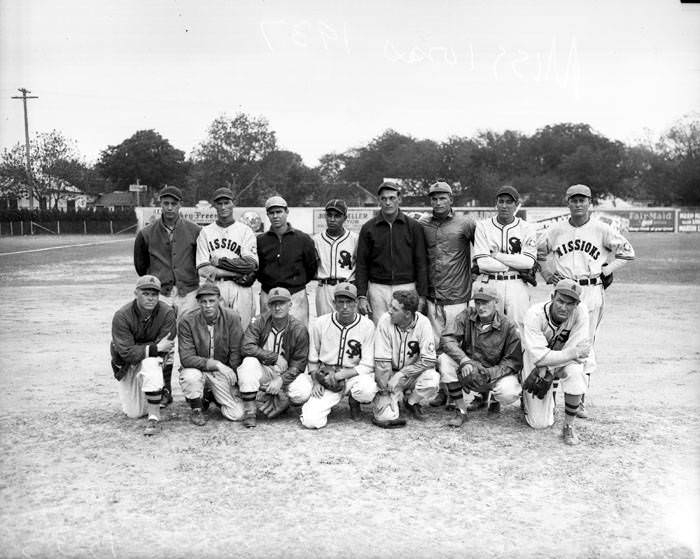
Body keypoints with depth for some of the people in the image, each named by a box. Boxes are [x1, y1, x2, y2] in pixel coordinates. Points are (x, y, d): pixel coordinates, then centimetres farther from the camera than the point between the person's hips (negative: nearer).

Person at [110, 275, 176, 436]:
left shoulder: (167, 313, -20)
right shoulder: (121, 316, -22)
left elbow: (164, 349, -21)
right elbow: (127, 352, -26)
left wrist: (140, 350, -24)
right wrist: (155, 348, -31)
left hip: (152, 359, 0)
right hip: (126, 365, 1)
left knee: (150, 363, -38)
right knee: (134, 413, 2)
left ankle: (154, 418, -29)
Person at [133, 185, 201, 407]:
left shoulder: (195, 231, 2)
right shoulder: (146, 234, 5)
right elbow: (140, 265, 17)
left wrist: (195, 281, 9)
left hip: (188, 292, -1)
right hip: (161, 293, 1)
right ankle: (164, 390, 10)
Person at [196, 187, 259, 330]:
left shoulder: (245, 231, 8)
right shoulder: (205, 232, 11)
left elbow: (250, 264, -4)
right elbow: (202, 269, 0)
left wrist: (221, 261, -7)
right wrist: (237, 272, -8)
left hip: (240, 290, -1)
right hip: (213, 288, 1)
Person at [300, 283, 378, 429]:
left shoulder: (367, 326, -8)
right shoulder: (320, 323, -2)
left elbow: (367, 366, -9)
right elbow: (313, 359, 10)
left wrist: (339, 375, -16)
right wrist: (316, 381, -4)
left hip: (355, 375, -1)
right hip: (326, 377, 1)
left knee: (367, 390, -36)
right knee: (311, 420, -19)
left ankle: (354, 402, 3)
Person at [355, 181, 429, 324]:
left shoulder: (414, 226, 4)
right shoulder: (368, 228, 5)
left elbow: (421, 263, 4)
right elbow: (361, 265, 6)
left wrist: (422, 295, -2)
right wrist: (361, 296, -2)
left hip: (406, 287, 0)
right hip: (378, 289, 1)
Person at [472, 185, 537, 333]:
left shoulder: (526, 228, 6)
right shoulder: (483, 226, 4)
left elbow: (529, 261, -7)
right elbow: (482, 262, -7)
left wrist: (496, 254, -8)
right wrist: (515, 266, -7)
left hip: (517, 286, 0)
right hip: (489, 285, 0)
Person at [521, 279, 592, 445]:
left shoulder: (580, 311, -24)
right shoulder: (534, 315, -29)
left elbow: (579, 353, -22)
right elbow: (538, 356, -33)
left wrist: (548, 372, -29)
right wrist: (573, 352, -36)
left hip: (565, 359, 2)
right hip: (536, 360, -2)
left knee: (575, 373, -36)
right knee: (540, 423, -5)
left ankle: (568, 426, -14)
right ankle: (527, 397, 30)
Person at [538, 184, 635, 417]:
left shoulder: (602, 230, 2)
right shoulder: (555, 230, 7)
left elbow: (627, 252, 9)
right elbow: (538, 253, 19)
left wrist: (606, 270, -1)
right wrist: (547, 274, 6)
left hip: (592, 291, -1)